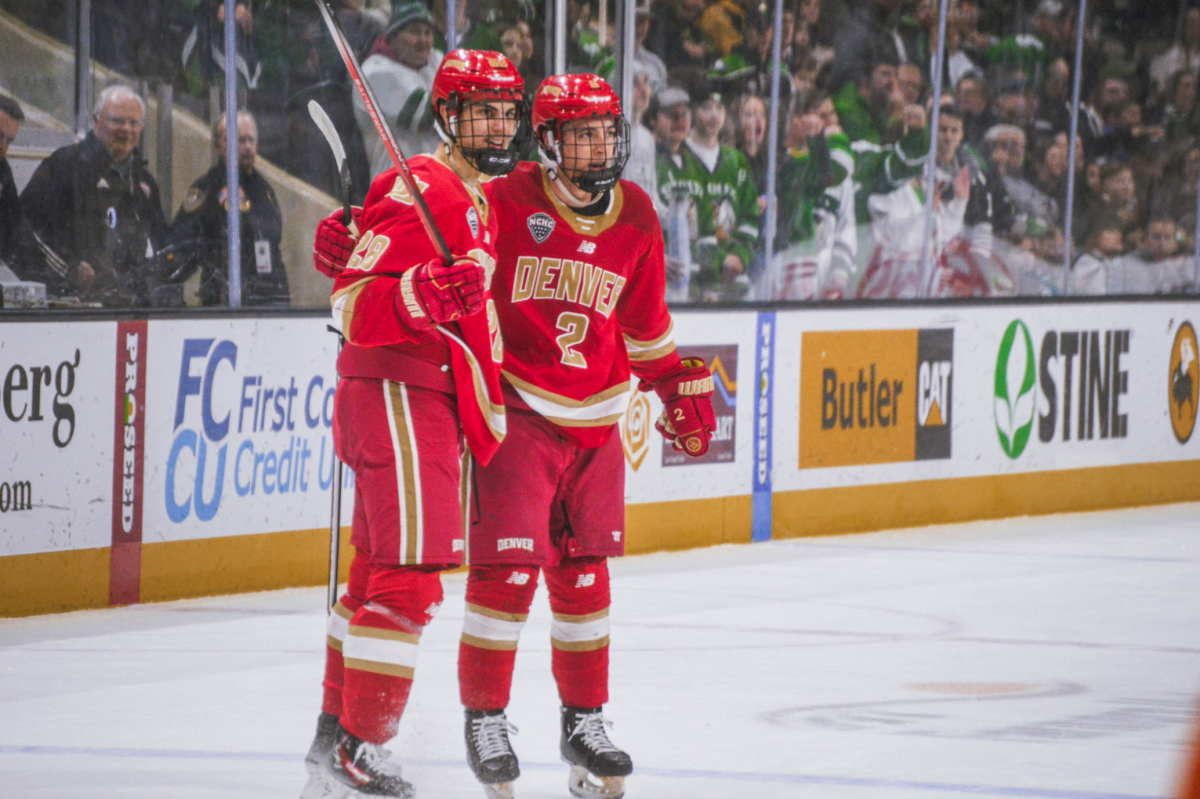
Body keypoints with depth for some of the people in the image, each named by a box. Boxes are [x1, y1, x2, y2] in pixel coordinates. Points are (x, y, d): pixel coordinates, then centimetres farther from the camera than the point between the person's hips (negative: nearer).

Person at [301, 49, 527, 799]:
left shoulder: (482, 200, 18)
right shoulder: (418, 188, -14)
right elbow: (355, 307, -21)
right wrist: (426, 293, -35)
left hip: (442, 402, 10)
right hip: (398, 395, -10)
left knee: (382, 570, 15)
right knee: (409, 577, -14)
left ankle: (336, 735, 23)